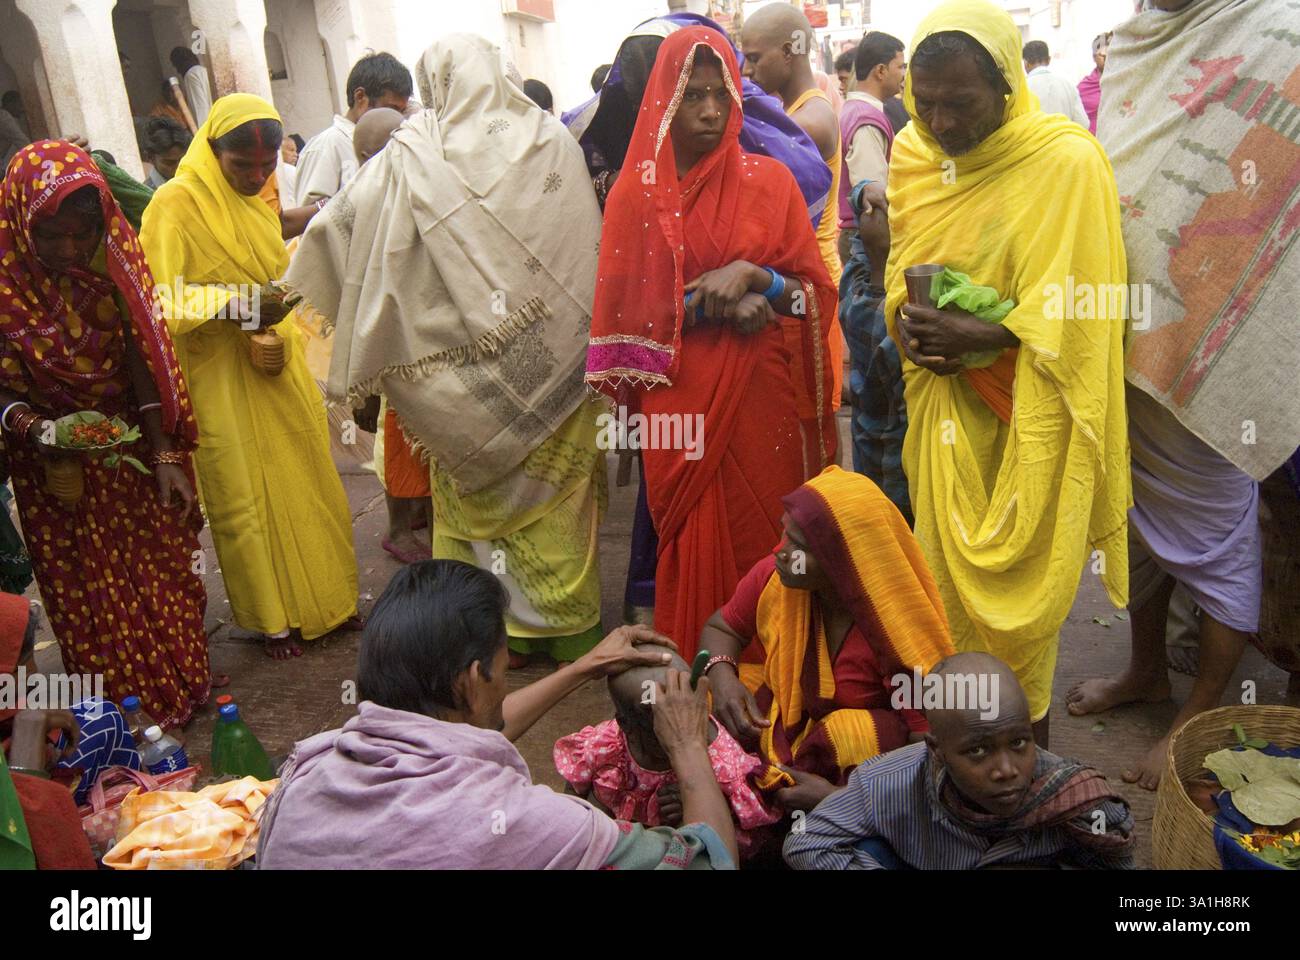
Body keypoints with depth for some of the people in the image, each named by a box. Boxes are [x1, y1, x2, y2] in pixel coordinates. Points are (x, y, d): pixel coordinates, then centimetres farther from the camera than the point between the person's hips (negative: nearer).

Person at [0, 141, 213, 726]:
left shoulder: (111, 262, -10)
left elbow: (142, 361, -8)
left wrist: (165, 455, -12)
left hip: (135, 448, 3)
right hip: (56, 465, -2)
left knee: (164, 573, 13)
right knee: (91, 594, 9)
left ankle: (186, 685, 34)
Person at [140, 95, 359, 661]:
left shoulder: (258, 197, 11)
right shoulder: (176, 203, -11)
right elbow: (159, 300, -18)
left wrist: (281, 334, 7)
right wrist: (231, 304, -30)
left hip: (276, 370, 6)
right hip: (220, 379, -6)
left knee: (306, 481, 10)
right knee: (246, 495, 4)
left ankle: (323, 598, 26)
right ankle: (271, 618, 19)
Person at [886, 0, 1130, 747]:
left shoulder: (1068, 162, -15)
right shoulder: (913, 153, 3)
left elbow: (1073, 314, -15)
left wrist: (970, 335, -24)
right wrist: (907, 318, -8)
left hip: (1027, 418, -5)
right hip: (942, 405, 5)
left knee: (1018, 585, 4)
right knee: (948, 568, 15)